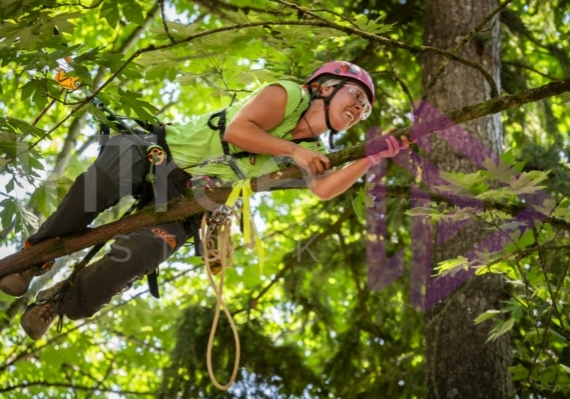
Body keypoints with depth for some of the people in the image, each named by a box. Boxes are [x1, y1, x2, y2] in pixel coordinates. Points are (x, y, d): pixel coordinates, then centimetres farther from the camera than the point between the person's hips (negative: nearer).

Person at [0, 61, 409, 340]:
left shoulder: (313, 152, 8)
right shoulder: (288, 95, -8)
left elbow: (325, 188, -13)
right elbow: (237, 130, -21)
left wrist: (375, 157, -18)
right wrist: (292, 150, -18)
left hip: (186, 198, 4)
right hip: (159, 150, -4)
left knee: (137, 258, -23)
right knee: (98, 186, -33)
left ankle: (59, 303, 0)